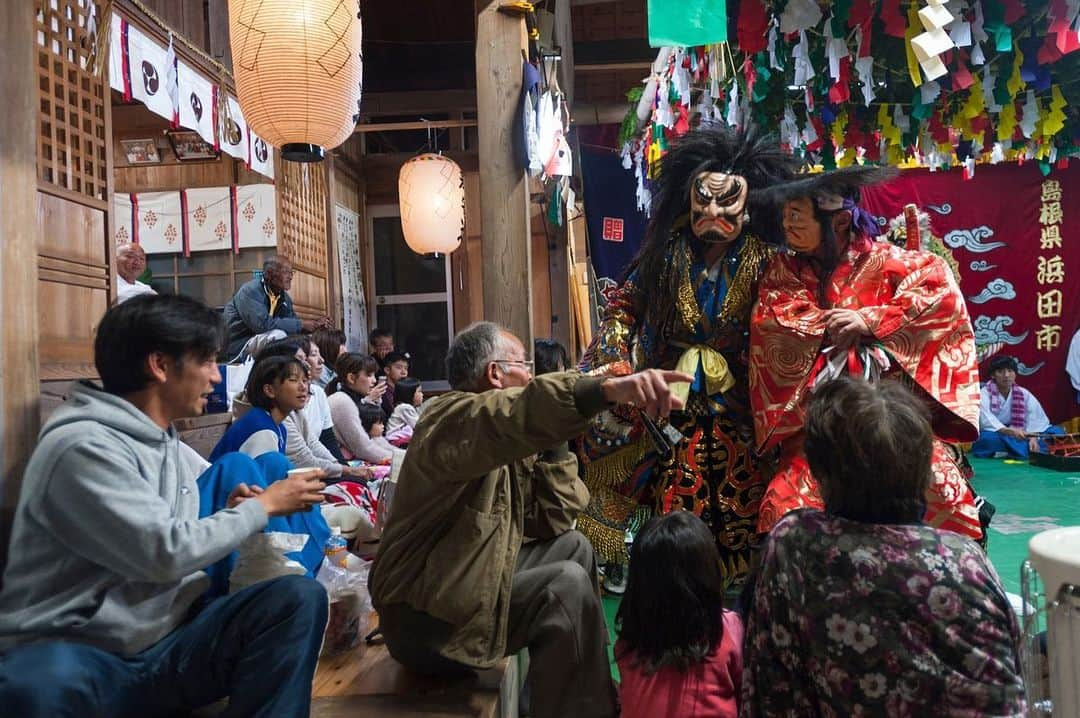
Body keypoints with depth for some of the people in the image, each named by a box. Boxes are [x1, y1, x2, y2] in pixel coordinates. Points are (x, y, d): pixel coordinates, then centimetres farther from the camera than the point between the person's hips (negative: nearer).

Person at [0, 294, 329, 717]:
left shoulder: (171, 447, 10)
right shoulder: (82, 446, -17)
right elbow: (165, 552, -22)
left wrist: (235, 507, 1)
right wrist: (263, 505, -10)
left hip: (166, 646, 7)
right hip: (78, 656, -7)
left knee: (299, 597, -15)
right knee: (44, 679, -41)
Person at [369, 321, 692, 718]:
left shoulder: (505, 447, 9)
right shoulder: (452, 417, -19)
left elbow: (556, 519, 6)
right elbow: (510, 415, -44)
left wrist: (551, 440, -3)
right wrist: (610, 388, -57)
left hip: (461, 584, 10)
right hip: (426, 619, -10)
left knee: (573, 546, 11)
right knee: (568, 584, -19)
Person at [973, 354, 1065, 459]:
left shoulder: (1024, 394, 3)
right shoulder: (984, 394, -11)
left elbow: (1036, 418, -8)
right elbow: (987, 421, -25)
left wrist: (1033, 438, -26)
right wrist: (1011, 431, -40)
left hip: (1017, 438, 5)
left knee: (1057, 431, -10)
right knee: (989, 438, -39)